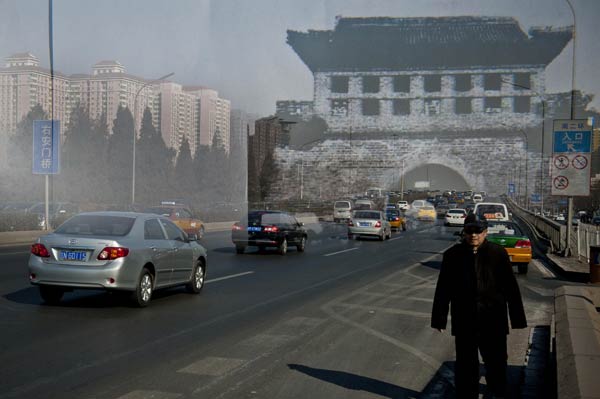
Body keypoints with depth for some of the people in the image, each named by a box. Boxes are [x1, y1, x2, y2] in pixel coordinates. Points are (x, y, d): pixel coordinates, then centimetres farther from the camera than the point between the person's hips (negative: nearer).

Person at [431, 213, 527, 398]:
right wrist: (439, 318, 3)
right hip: (464, 322, 0)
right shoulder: (452, 255, -1)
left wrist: (517, 318, 0)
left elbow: (511, 287, 0)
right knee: (465, 365, 10)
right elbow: (443, 289, 2)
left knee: (497, 364, 11)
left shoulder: (498, 253, -4)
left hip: (493, 321, 0)